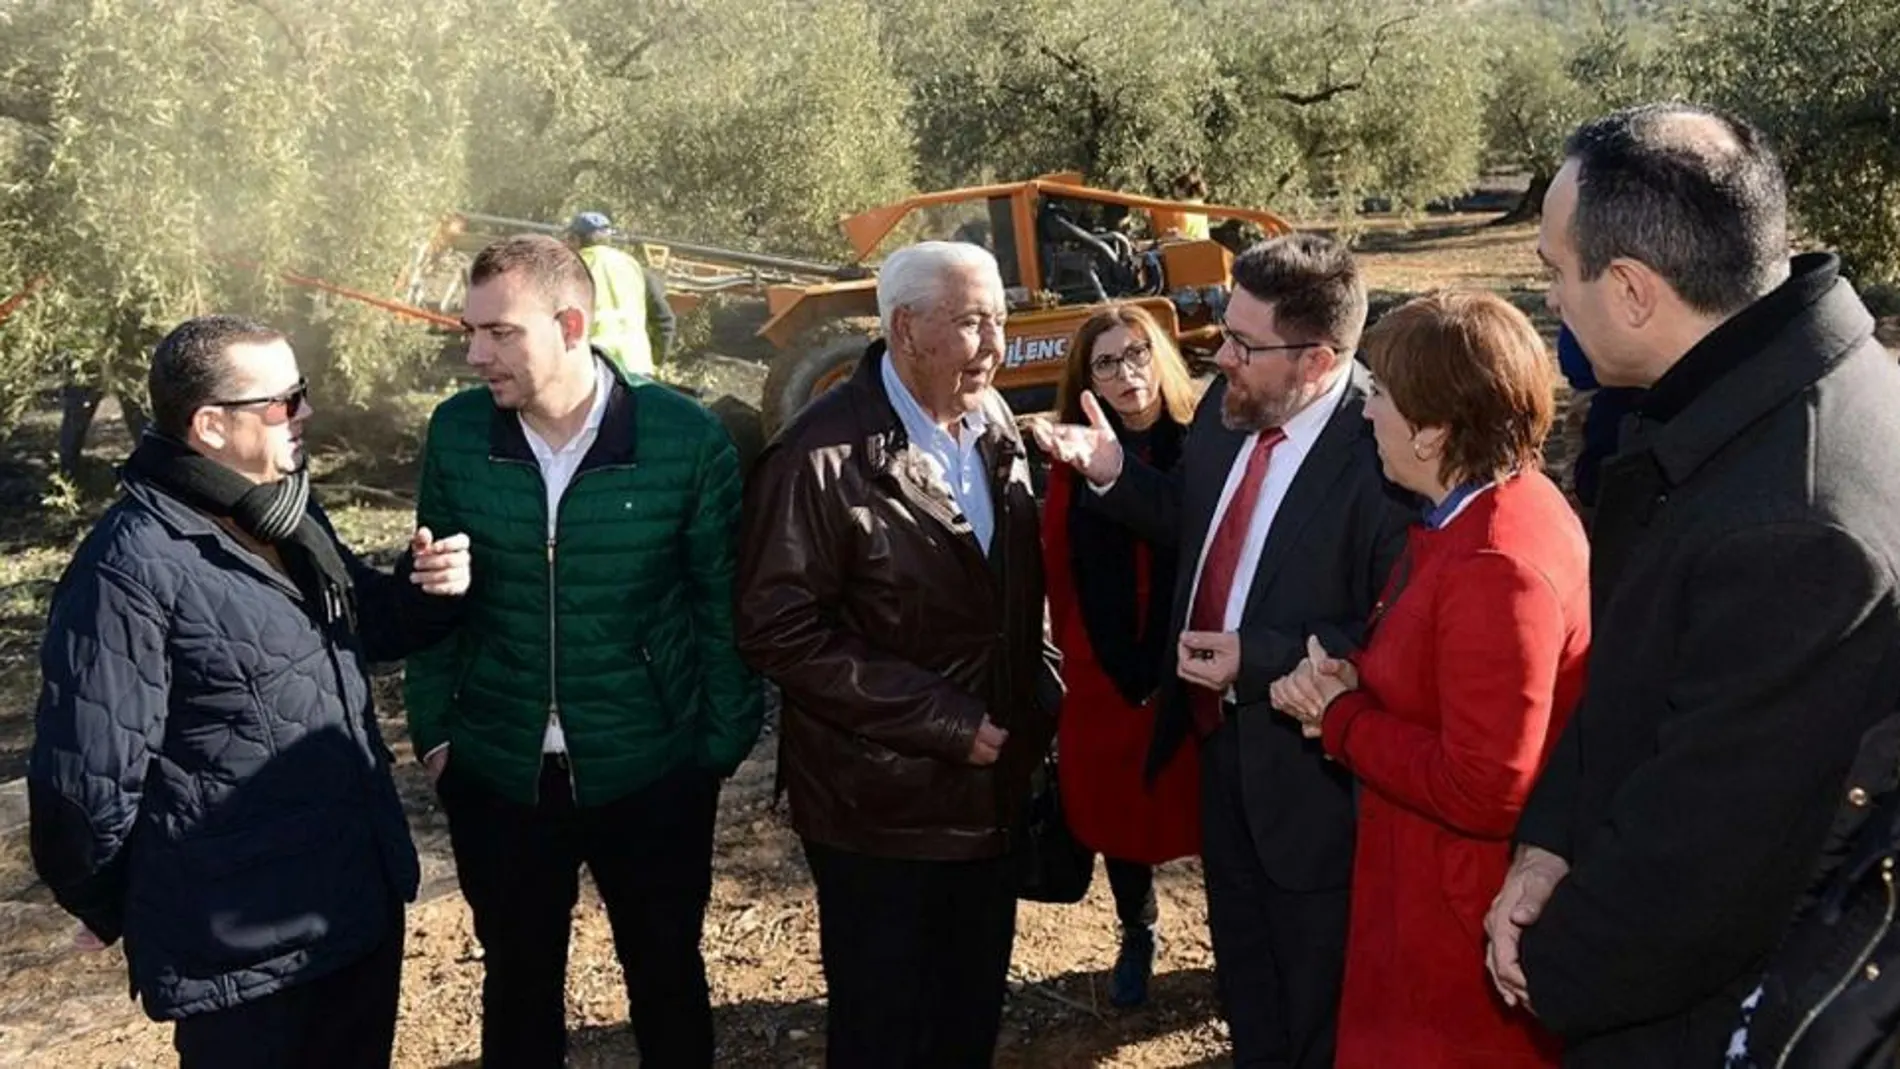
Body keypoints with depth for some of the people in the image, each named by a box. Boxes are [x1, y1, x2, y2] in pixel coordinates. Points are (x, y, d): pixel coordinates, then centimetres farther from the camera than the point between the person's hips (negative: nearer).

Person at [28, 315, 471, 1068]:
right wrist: (110, 908, -2)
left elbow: (363, 627, 21)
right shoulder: (132, 569, -23)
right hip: (240, 943, -8)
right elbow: (88, 779, -19)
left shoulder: (289, 514, 7)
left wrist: (423, 590, -2)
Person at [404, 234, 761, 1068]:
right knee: (516, 982, 20)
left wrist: (721, 745, -6)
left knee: (667, 978, 18)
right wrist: (432, 727, 4)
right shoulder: (455, 433, -5)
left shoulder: (686, 437, -14)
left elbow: (725, 605, -6)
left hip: (653, 770, -2)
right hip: (497, 772, 2)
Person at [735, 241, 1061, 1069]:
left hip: (987, 787, 7)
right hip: (881, 803, -6)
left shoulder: (995, 426, 3)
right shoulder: (824, 455, -20)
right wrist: (943, 723, -20)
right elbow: (778, 630, -21)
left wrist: (1037, 697, 4)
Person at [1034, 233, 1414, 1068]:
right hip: (1220, 735, 7)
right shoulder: (1227, 405, -5)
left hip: (1307, 765, -7)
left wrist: (1260, 658, -28)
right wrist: (1115, 474, -3)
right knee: (1243, 971, 28)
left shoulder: (1383, 453, -28)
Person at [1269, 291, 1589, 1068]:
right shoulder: (1490, 508, 3)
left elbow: (1484, 791, -31)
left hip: (1471, 923, -10)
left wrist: (1340, 721, -18)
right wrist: (1344, 683, -4)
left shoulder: (1497, 566, -30)